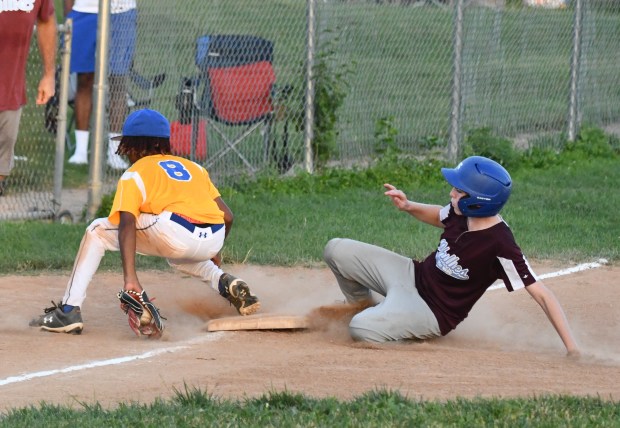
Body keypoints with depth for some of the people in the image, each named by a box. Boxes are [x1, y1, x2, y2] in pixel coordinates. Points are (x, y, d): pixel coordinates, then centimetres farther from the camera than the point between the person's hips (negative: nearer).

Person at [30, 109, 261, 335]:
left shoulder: (134, 174, 15)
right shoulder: (194, 167, 29)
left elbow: (127, 225, -2)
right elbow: (227, 216, 23)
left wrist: (130, 277, -13)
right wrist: (214, 254, 42)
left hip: (175, 235, -6)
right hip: (213, 242, 6)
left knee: (98, 231, 15)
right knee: (176, 255, 42)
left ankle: (69, 311, 3)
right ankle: (225, 282, 15)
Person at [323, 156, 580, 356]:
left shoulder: (500, 247, -31)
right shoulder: (460, 213, -9)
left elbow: (541, 294, -29)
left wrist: (571, 346, -33)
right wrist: (408, 206, -4)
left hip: (432, 313, -7)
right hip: (414, 274, 7)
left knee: (362, 330, -31)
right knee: (336, 251, 5)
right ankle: (362, 306, 30)